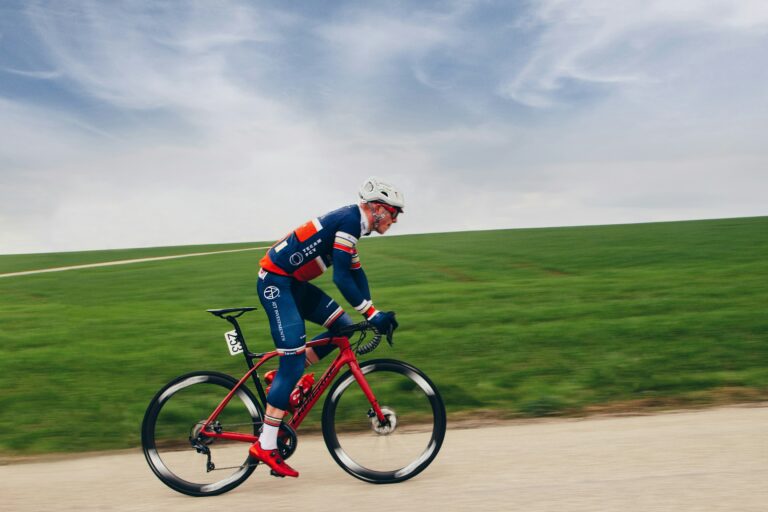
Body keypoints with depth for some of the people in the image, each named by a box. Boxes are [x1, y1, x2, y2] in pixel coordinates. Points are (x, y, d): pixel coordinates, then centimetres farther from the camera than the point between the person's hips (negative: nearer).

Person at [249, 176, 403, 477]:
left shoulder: (351, 223, 13)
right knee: (294, 359, -13)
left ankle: (285, 379, 13)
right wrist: (371, 313, -18)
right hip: (274, 281, -10)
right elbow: (342, 278, -23)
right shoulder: (349, 221, -18)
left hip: (291, 282, 10)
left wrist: (373, 313, 9)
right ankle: (265, 446, -7)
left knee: (342, 326, 6)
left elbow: (356, 273, 16)